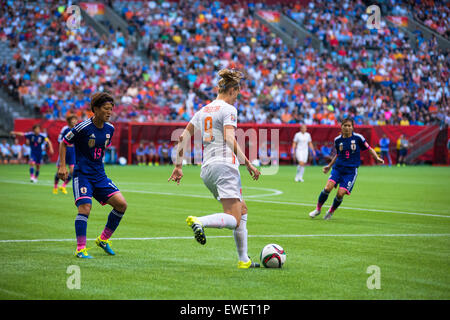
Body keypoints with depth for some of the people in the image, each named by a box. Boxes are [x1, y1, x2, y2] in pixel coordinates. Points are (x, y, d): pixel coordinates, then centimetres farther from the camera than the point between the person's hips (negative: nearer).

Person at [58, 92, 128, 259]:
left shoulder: (109, 129, 5)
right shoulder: (83, 128, -13)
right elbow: (64, 143, -2)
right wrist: (62, 167, -8)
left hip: (99, 176, 6)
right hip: (82, 174, -6)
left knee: (121, 204, -5)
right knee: (85, 208, -22)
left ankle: (103, 239, 11)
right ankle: (80, 248, -11)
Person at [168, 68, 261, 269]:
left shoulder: (203, 111, 18)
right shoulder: (228, 109, -4)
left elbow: (183, 138, 17)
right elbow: (230, 141, -16)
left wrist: (178, 166, 22)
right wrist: (249, 165, -13)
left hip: (207, 169, 9)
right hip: (224, 165, -9)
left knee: (242, 210, 17)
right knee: (234, 220, -13)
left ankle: (244, 260, 13)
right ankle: (200, 221, -38)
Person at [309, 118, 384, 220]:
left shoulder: (358, 138, -5)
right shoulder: (337, 140, 5)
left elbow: (369, 149, 3)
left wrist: (377, 158, -11)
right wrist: (329, 166, 20)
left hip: (351, 171, -2)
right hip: (338, 168, 2)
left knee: (340, 194, -13)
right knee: (328, 188, -18)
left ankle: (331, 212, 14)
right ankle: (318, 209, 2)